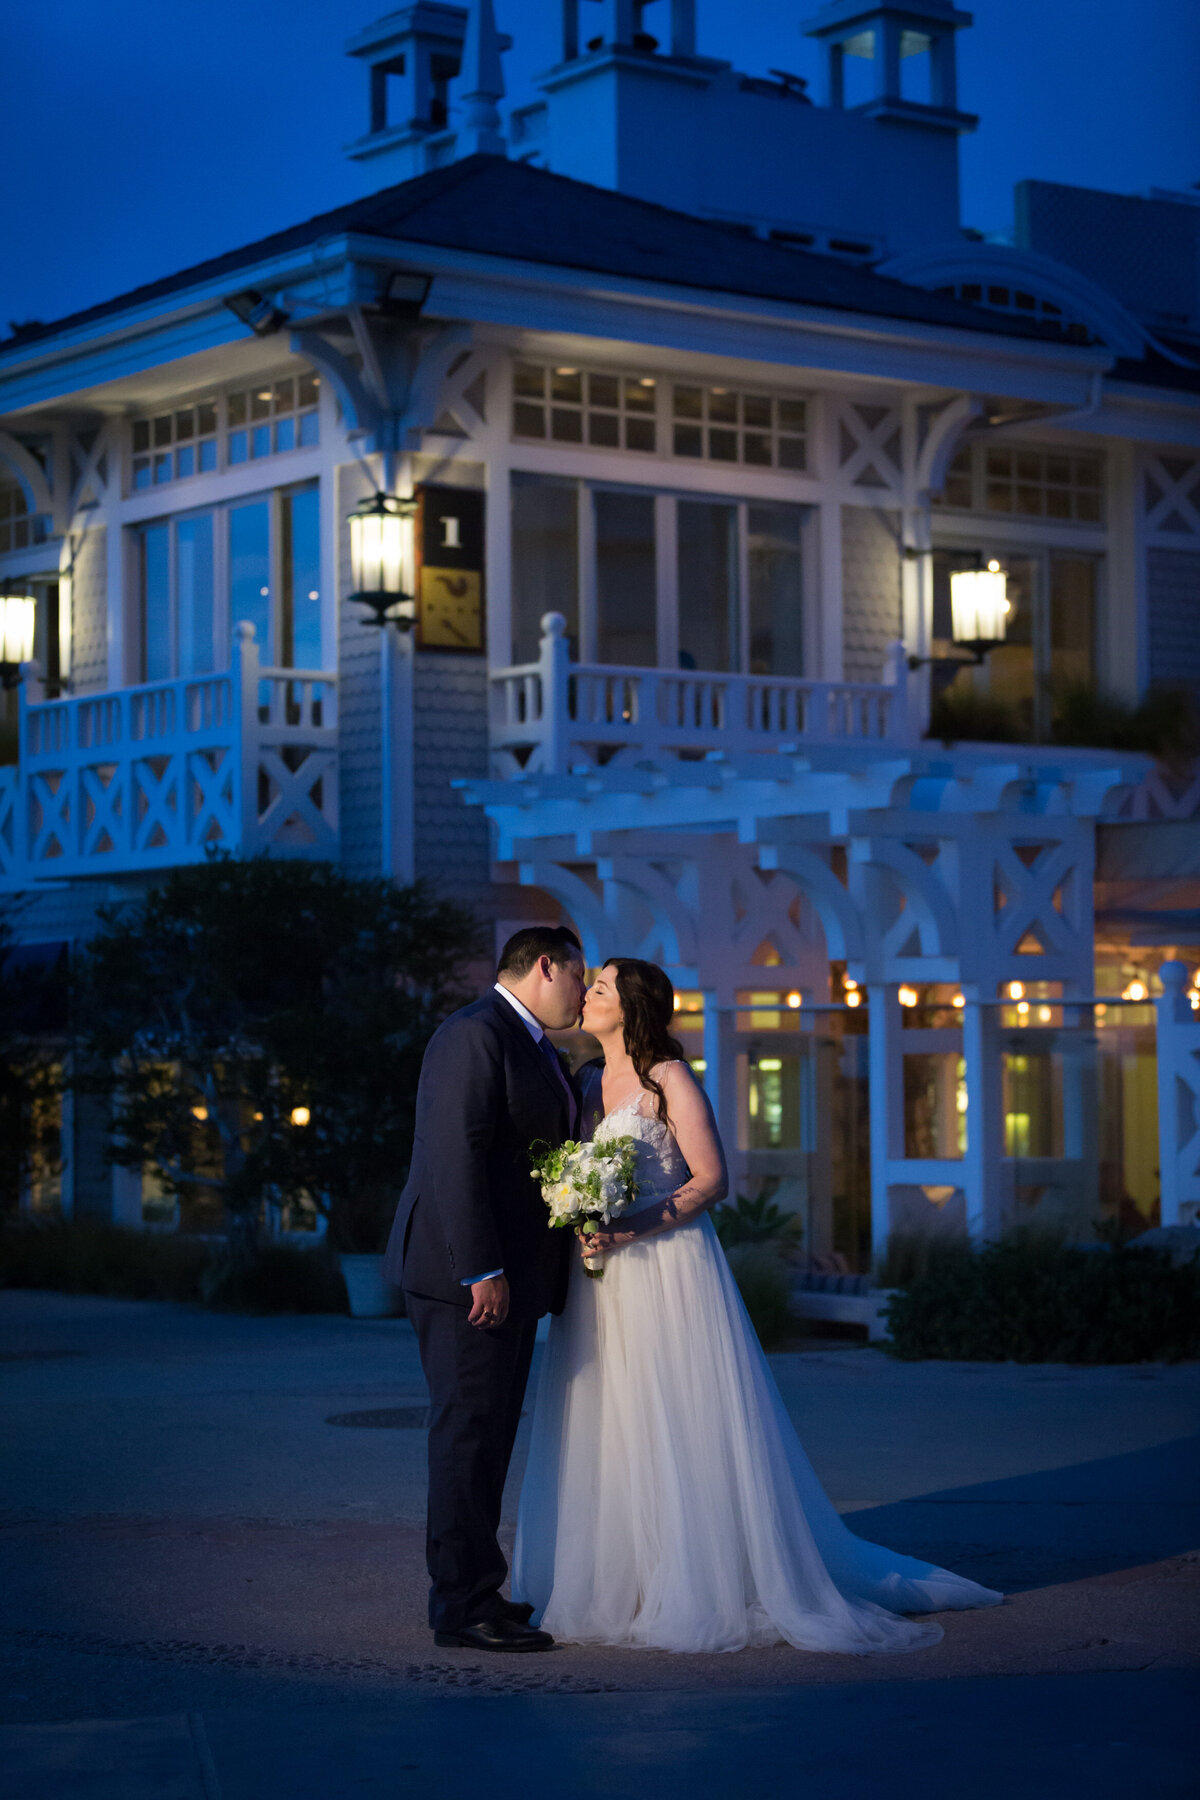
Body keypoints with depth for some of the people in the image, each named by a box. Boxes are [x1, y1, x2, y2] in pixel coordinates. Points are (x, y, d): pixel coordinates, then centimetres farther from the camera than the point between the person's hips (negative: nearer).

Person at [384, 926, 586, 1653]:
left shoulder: (539, 1051, 19)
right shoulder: (475, 1035, -13)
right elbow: (457, 1158, -20)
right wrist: (482, 1271, -23)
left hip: (513, 1275, 10)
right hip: (471, 1274, -10)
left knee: (489, 1434, 14)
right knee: (469, 1431, -6)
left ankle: (474, 1588, 21)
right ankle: (463, 1605, -2)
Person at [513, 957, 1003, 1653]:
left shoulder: (670, 1079, -5)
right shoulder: (591, 1087, 15)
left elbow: (711, 1181, -11)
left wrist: (633, 1229, -20)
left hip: (670, 1269, -7)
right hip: (604, 1284, 7)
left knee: (686, 1430, -4)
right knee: (610, 1432, 5)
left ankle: (707, 1589, 2)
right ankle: (616, 1589, 11)